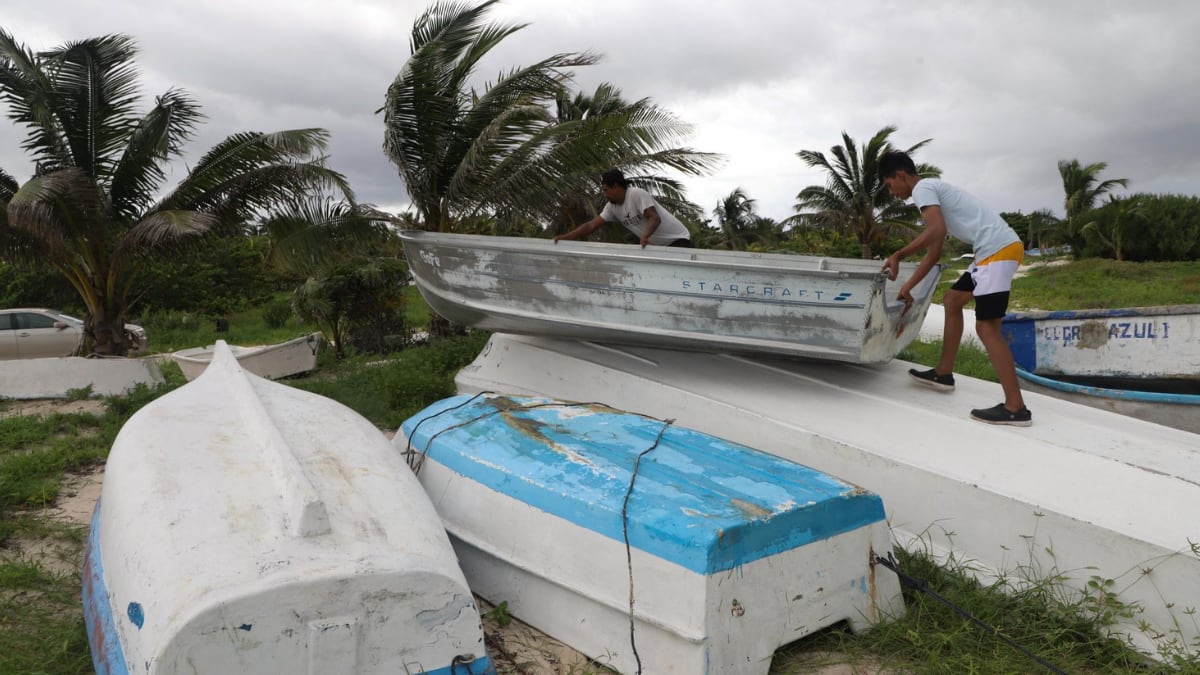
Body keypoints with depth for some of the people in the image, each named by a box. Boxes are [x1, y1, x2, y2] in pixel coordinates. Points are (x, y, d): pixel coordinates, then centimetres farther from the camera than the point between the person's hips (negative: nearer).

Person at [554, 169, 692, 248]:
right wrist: (564, 237, -10)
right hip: (656, 246, 8)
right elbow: (591, 225, 0)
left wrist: (645, 235, -52)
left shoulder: (637, 194, -20)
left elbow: (655, 218, -30)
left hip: (678, 240, -8)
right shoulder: (612, 207, 4)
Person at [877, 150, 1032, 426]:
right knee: (952, 300, 22)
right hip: (997, 250, 10)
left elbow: (936, 231, -23)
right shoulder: (932, 189, 25)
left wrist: (898, 255, -14)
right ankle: (943, 373, 29)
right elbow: (934, 249, 27)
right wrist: (908, 287, 25)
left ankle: (1015, 408, -11)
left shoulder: (922, 188, -5)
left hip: (998, 249, -10)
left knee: (987, 327, -10)